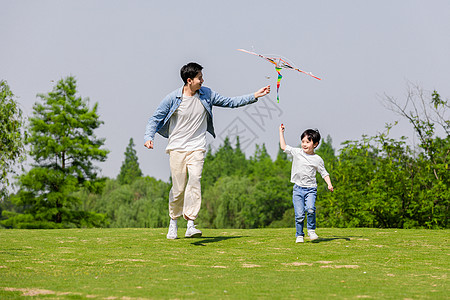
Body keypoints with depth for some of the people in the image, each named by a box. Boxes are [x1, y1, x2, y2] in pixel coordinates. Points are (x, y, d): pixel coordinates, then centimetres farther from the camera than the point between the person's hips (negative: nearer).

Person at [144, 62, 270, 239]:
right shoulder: (173, 98, -4)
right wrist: (148, 137, -15)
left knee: (194, 181, -20)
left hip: (196, 148, 1)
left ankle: (190, 225, -24)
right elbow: (155, 118, 2)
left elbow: (230, 102, 13)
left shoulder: (206, 95, 6)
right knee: (178, 188, -2)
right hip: (177, 148, -1)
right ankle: (173, 223, 21)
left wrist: (254, 96, 8)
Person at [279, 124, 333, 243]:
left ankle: (311, 230, -3)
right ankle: (299, 235, 8)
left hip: (311, 189, -1)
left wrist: (329, 184, -4)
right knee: (299, 214, -6)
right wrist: (281, 132, 13)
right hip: (298, 189, 1)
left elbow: (324, 173, 9)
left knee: (310, 209, -23)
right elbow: (283, 147, 11)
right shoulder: (297, 152, 6)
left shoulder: (317, 159, 3)